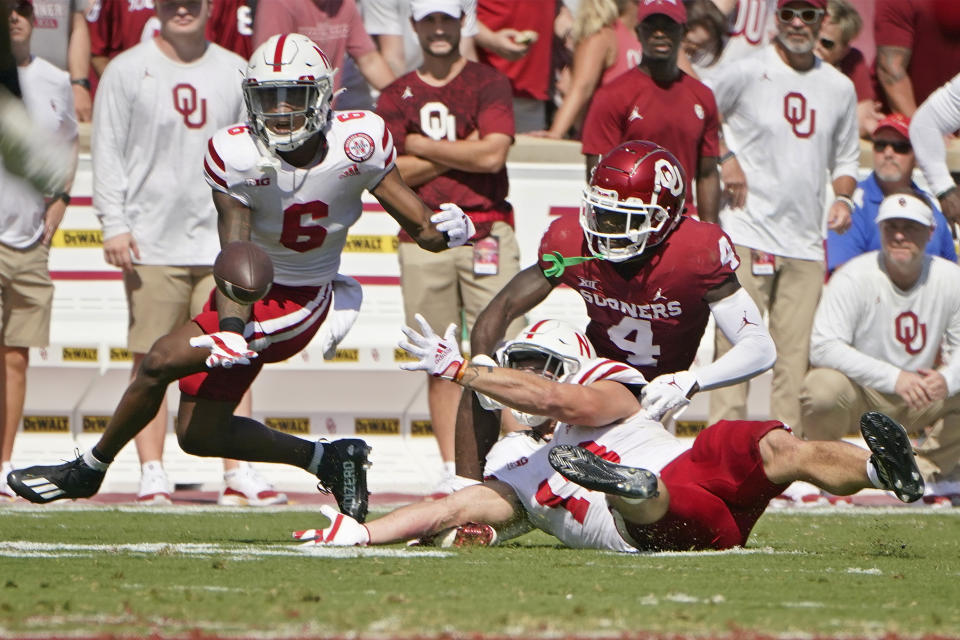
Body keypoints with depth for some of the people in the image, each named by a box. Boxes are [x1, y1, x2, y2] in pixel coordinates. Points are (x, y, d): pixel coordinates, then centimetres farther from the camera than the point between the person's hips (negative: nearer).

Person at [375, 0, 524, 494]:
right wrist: (459, 152, -6)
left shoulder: (488, 84, 5)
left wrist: (423, 146, -2)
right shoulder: (396, 96, 12)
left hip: (485, 227, -2)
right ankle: (452, 469, 8)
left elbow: (492, 156, -9)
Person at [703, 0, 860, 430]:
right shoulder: (747, 73, -1)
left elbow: (846, 157, 21)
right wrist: (724, 157, -6)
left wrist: (843, 198, 3)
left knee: (796, 352, 1)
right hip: (747, 230, -4)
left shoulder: (840, 88, 12)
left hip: (806, 244, 4)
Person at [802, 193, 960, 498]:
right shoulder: (854, 277, -18)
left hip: (919, 400, 4)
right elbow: (823, 347, -27)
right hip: (860, 390, -4)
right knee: (824, 389, -37)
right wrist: (893, 377, -36)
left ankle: (927, 468, 5)